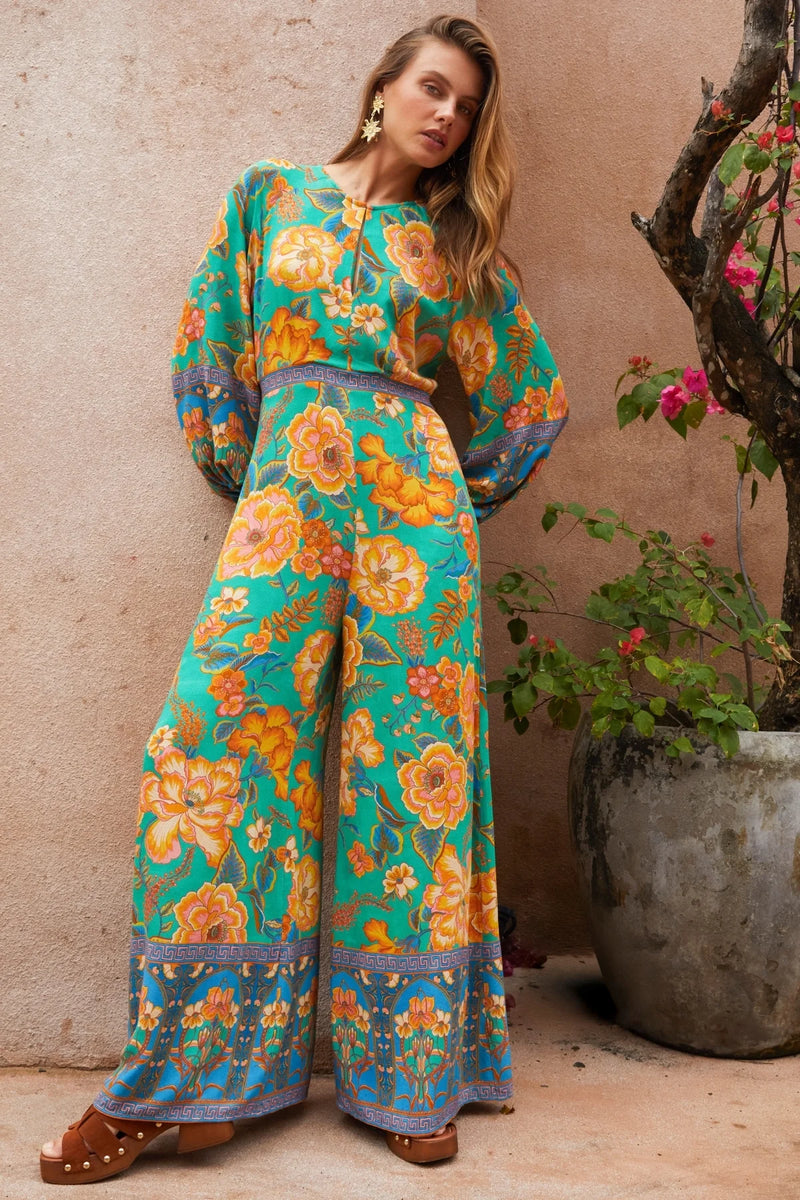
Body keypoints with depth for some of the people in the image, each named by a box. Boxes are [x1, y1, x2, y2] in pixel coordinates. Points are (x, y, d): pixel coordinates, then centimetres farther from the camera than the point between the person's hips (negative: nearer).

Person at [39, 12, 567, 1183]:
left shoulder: (457, 242, 17)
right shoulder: (270, 195, 16)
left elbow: (532, 396, 20)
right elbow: (209, 349, 13)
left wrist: (464, 494, 13)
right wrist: (242, 473, 8)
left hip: (416, 497, 1)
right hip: (287, 483, -1)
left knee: (411, 755, -4)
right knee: (218, 739, -13)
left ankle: (412, 1073, 6)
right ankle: (178, 1077, -2)